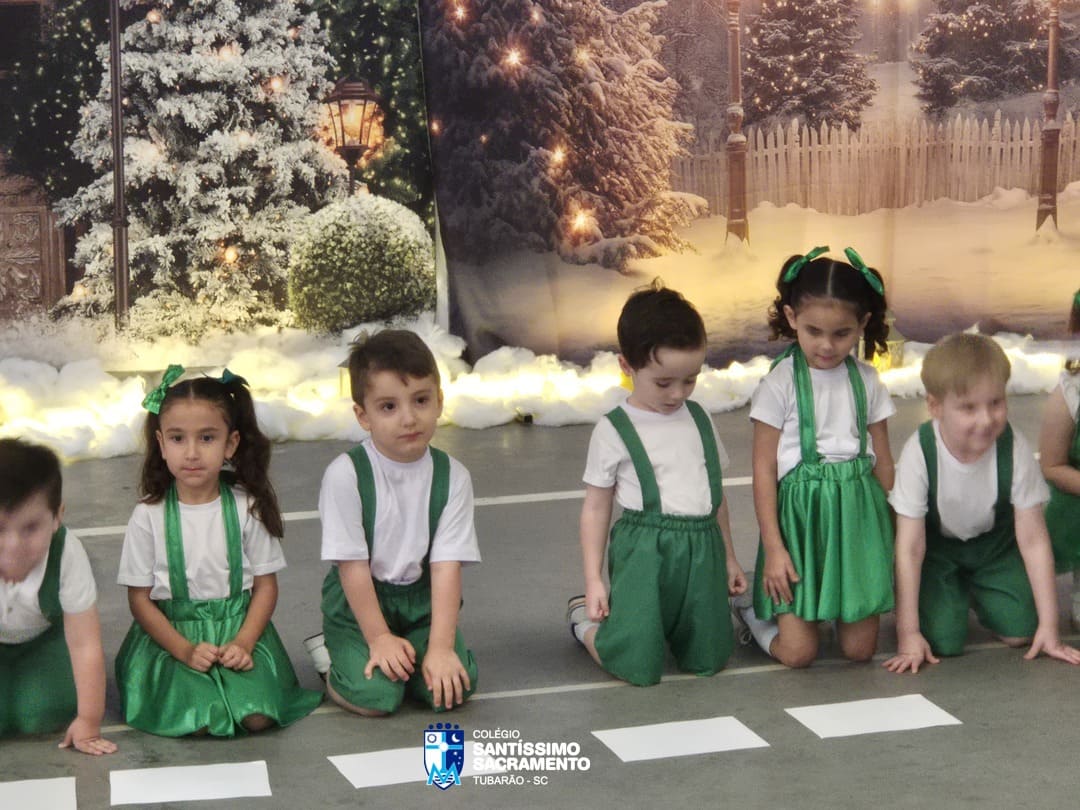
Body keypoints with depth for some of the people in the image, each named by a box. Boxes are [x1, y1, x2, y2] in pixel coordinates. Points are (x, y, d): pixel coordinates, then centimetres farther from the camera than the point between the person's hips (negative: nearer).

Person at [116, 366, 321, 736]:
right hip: (172, 633, -1)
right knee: (200, 721, -28)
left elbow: (266, 585, 1)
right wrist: (185, 650, -15)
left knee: (257, 716, -25)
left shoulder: (247, 508, -1)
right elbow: (140, 598, -2)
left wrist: (243, 643, -15)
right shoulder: (149, 517, -3)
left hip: (240, 627, 1)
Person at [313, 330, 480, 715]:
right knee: (374, 695, -25)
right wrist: (379, 637, -15)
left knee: (451, 688, -19)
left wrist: (441, 647, -17)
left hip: (421, 600, 3)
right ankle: (332, 657, 8)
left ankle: (399, 658, 12)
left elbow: (446, 565, -10)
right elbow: (353, 566, -13)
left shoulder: (452, 477, -6)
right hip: (358, 601, -3)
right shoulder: (345, 475, -16)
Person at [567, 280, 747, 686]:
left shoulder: (699, 420, 9)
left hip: (702, 550, 5)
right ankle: (584, 618, 20)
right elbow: (596, 508, -1)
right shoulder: (614, 431, -5)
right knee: (637, 667, -9)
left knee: (707, 661, 6)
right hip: (644, 552, -5)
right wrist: (593, 581, -4)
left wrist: (729, 557, 21)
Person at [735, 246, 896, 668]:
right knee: (798, 652, -9)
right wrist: (773, 548, -10)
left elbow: (884, 463, 10)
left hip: (858, 513, 3)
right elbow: (764, 471, -6)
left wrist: (893, 534, 9)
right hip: (801, 512, -3)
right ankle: (754, 609, 21)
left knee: (859, 649, 0)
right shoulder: (780, 383, -7)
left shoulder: (866, 381, 4)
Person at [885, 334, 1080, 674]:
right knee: (943, 642, -17)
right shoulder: (920, 453, -30)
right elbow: (910, 547, -24)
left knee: (1021, 633, -11)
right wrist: (908, 633, -24)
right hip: (938, 547, -2)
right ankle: (956, 594, 18)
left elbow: (1033, 539, -17)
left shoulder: (1014, 449, -26)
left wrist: (1049, 625, -16)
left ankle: (977, 594, 22)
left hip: (994, 544, 2)